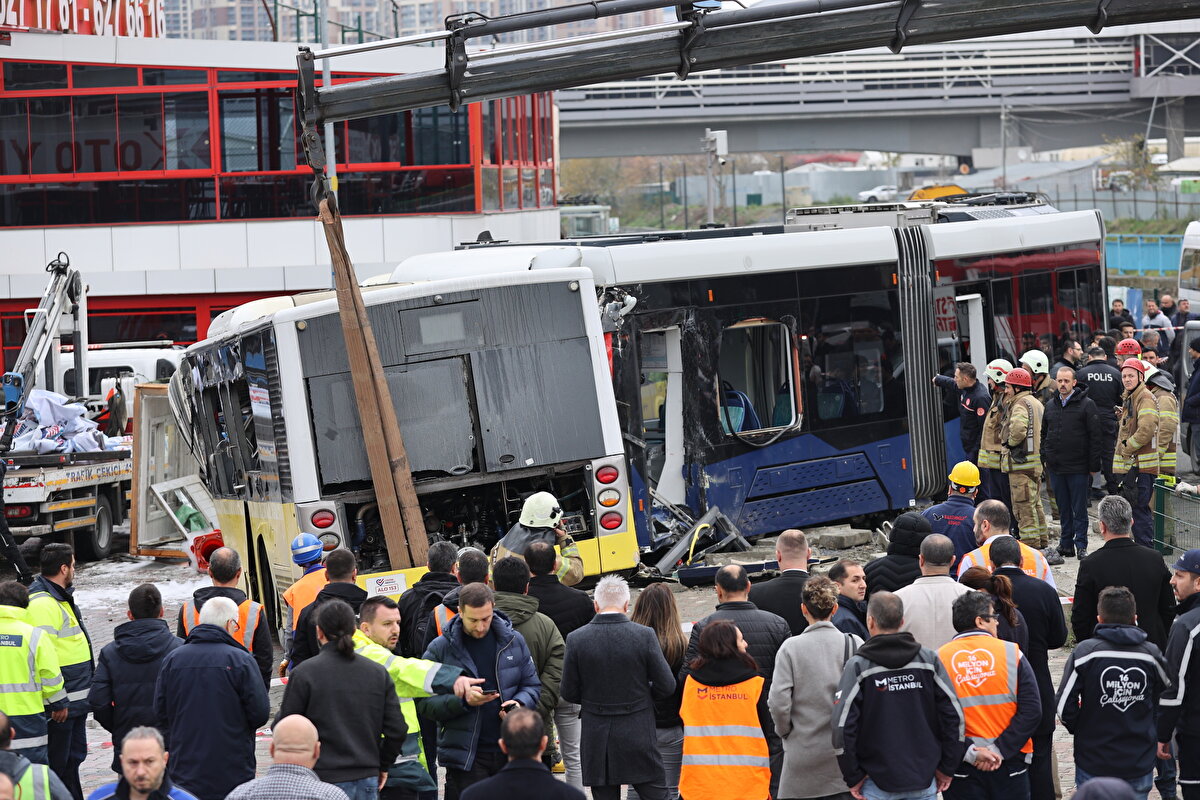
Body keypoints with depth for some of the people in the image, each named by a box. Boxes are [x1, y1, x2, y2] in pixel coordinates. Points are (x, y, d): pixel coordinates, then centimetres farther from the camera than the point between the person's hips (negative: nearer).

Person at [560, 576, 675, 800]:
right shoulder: (644, 635, -10)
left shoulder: (576, 639, -7)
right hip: (638, 735, -1)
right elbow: (666, 686, -6)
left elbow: (569, 693, -1)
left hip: (596, 739, 1)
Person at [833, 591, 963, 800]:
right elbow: (954, 715, 0)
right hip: (924, 782, 3)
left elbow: (842, 727, -13)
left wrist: (853, 778, -5)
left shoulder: (858, 666, -8)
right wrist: (946, 768, 7)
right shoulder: (928, 660, 1)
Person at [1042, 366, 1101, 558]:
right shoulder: (1050, 405, 12)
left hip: (1078, 468, -5)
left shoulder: (1086, 404, -5)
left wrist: (1094, 465, -10)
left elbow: (1096, 436, -6)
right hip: (1055, 468, 5)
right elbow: (1044, 434, 21)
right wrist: (1044, 458, 10)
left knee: (1079, 509, 0)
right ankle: (1066, 544, 17)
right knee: (1063, 509, 11)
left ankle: (1081, 545, 6)